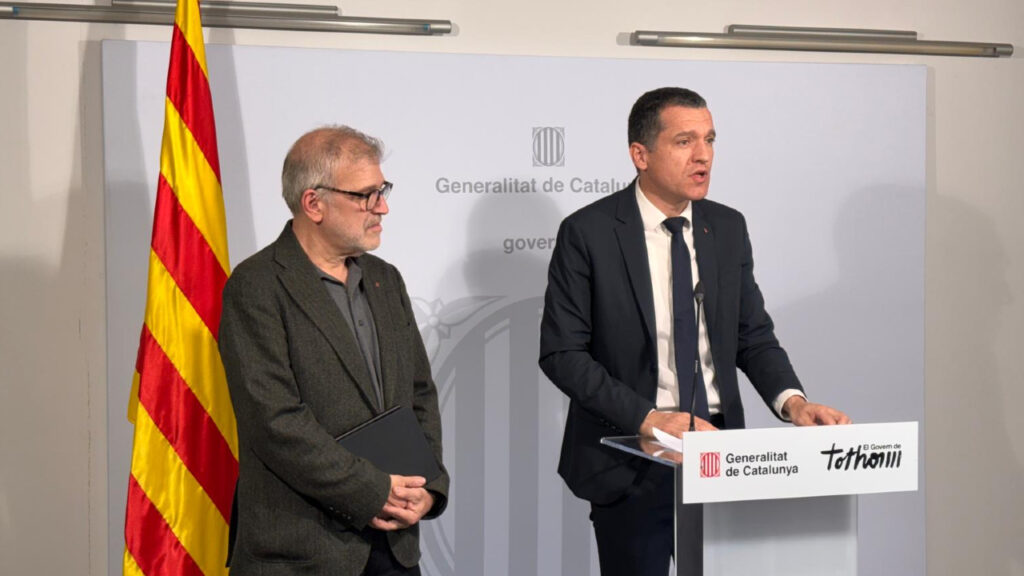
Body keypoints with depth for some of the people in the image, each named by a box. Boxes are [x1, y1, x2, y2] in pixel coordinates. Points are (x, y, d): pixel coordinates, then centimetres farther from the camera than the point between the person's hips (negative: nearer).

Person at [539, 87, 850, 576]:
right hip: (630, 461, -4)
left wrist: (791, 401, -11)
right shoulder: (587, 233, -9)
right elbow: (561, 353, -12)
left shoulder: (728, 228, 6)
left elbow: (754, 337, 9)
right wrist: (647, 417, -22)